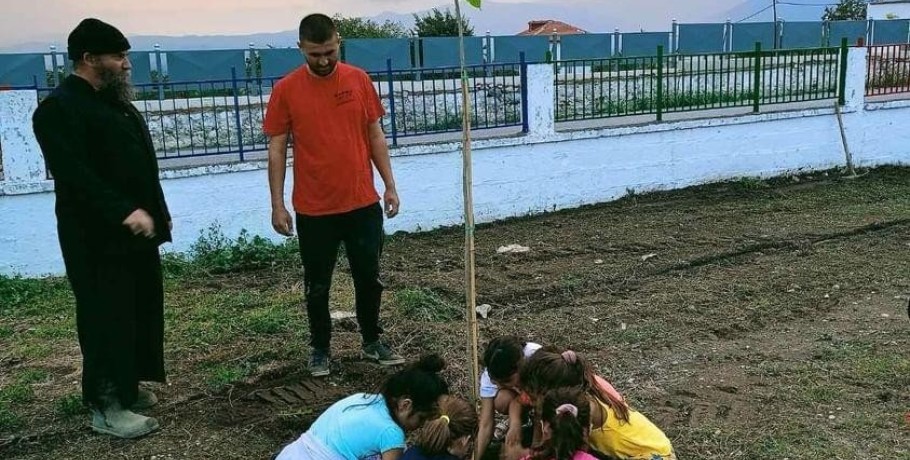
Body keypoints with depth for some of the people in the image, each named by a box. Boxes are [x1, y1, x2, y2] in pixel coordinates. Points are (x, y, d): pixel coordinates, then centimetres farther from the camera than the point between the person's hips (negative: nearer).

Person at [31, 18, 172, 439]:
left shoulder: (114, 100, 17)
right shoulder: (59, 108, -13)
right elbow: (75, 175, -23)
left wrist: (157, 212, 19)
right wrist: (125, 211, -29)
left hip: (135, 231, 9)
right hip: (98, 237, -9)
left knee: (139, 311, 14)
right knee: (107, 317, -2)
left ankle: (125, 385, 28)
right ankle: (106, 405, 10)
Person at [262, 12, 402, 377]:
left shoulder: (359, 80, 1)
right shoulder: (286, 90, -5)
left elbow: (376, 136, 7)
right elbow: (277, 150, -2)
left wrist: (390, 186, 4)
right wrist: (278, 205, -5)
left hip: (363, 203, 2)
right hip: (313, 209, -1)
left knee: (369, 278, 11)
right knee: (317, 286, 10)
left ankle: (372, 341, 31)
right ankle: (320, 349, 28)